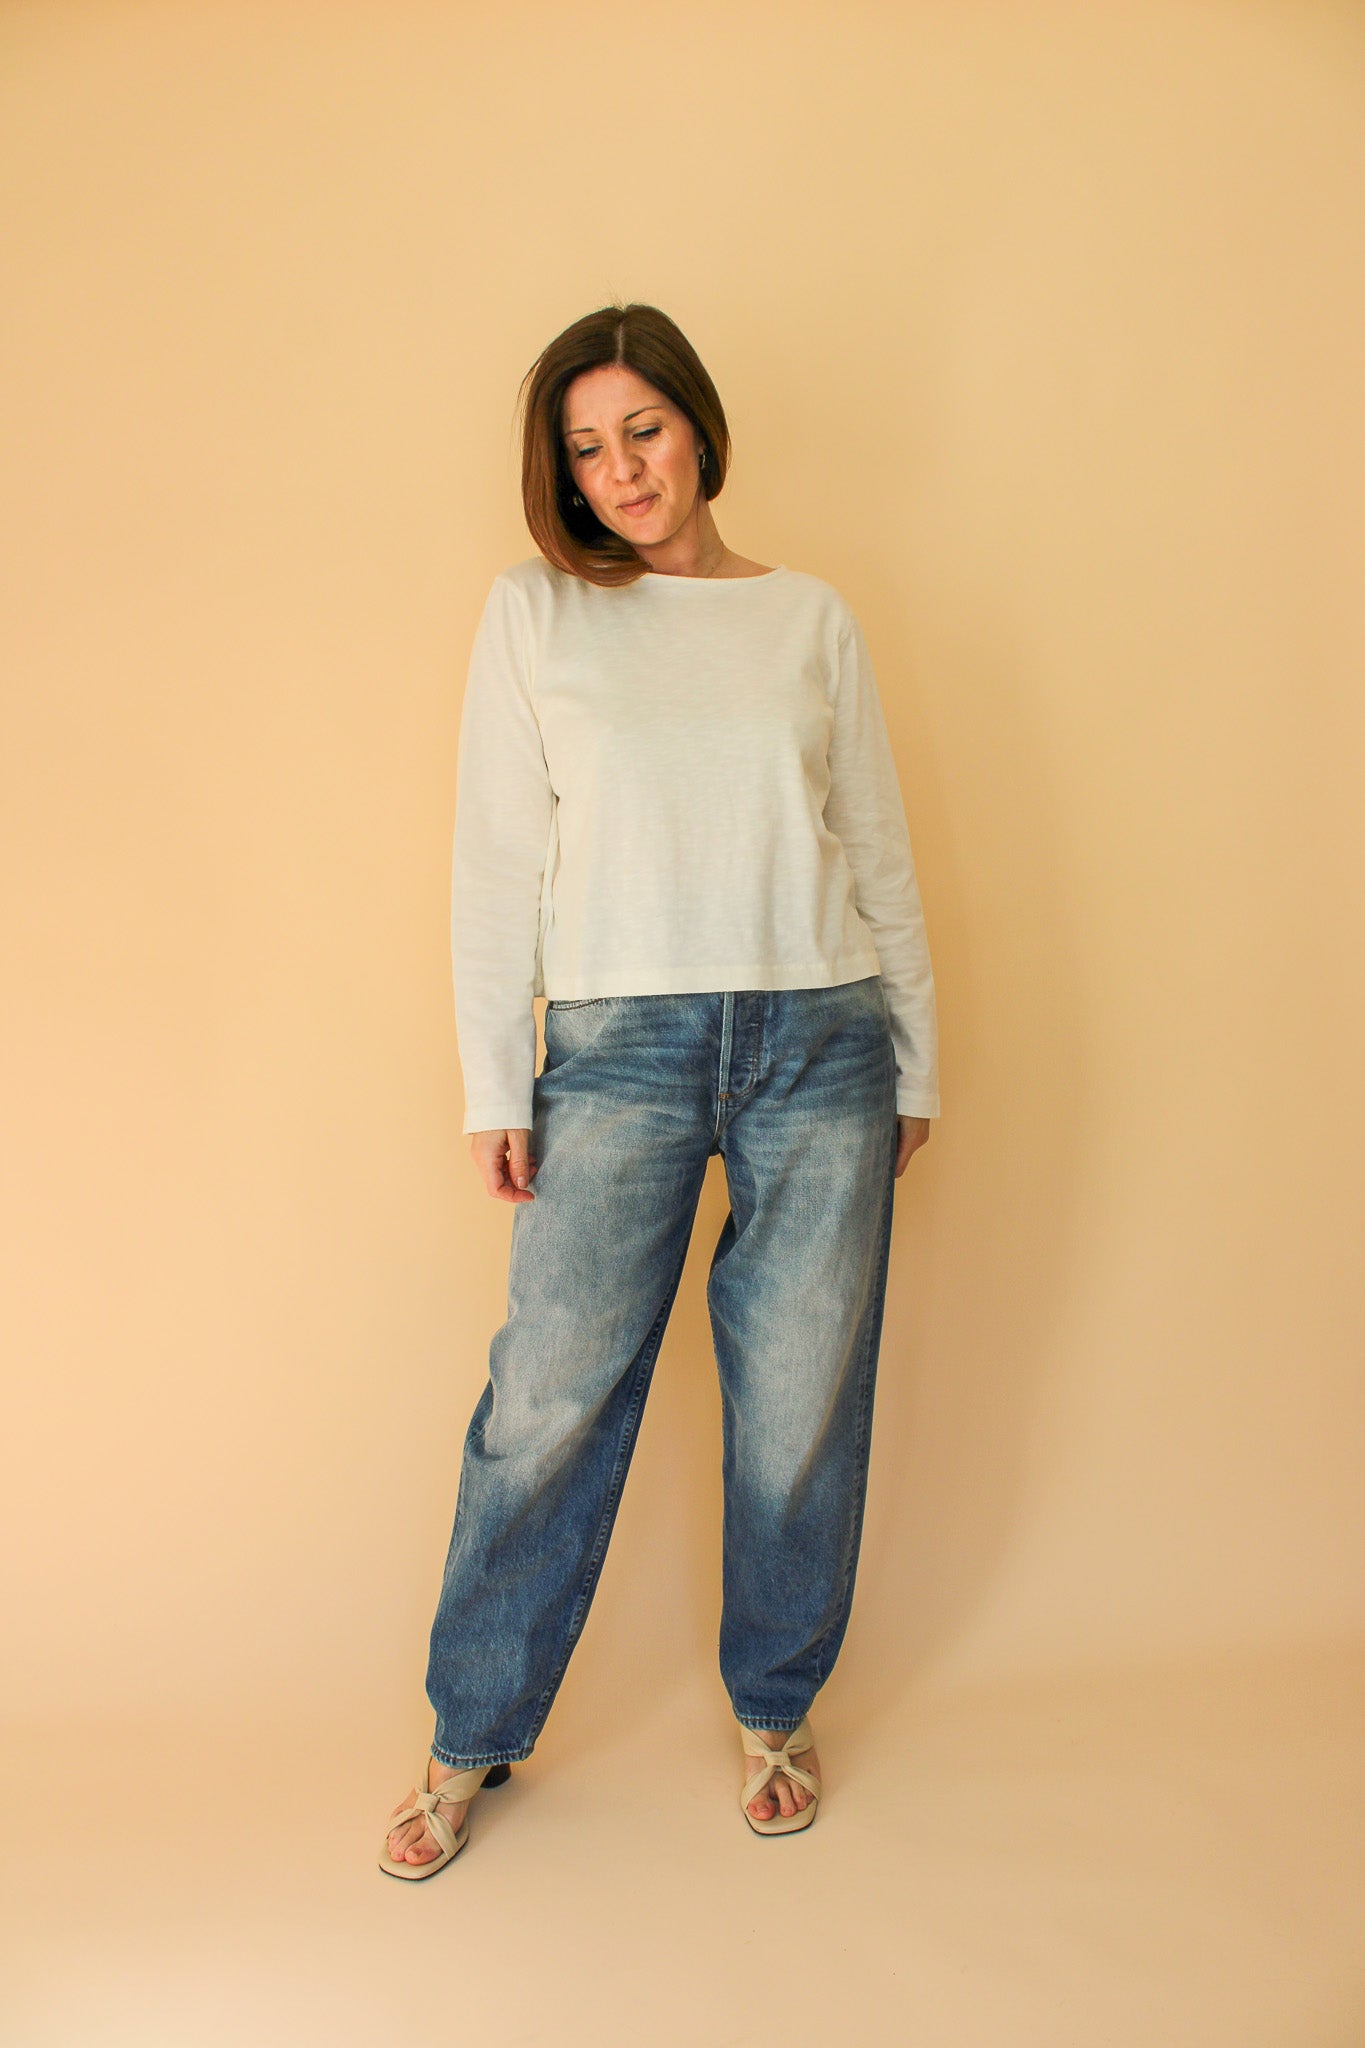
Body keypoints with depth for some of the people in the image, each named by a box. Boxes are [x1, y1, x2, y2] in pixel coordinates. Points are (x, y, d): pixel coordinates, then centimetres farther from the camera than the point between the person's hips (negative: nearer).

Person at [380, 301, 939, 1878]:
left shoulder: (812, 616, 11)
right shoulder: (534, 610, 7)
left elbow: (879, 847, 13)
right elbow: (496, 855, 4)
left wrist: (913, 1062, 11)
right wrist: (492, 1084, -1)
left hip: (820, 1041, 2)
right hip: (622, 1042, -1)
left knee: (803, 1406, 8)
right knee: (549, 1402, 2)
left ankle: (775, 1707, 32)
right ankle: (472, 1738, 24)